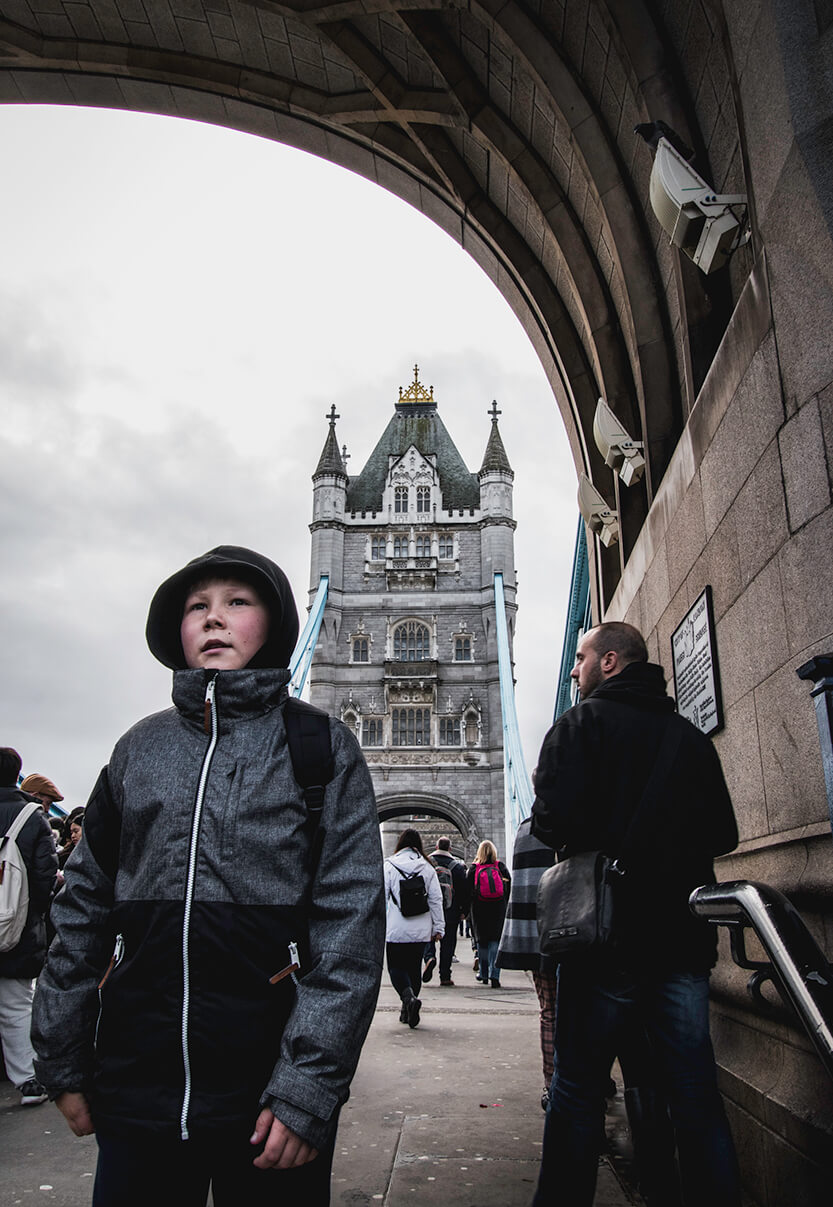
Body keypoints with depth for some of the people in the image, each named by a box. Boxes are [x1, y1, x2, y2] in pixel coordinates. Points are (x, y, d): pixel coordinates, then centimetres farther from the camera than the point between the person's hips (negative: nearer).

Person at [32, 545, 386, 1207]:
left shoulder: (322, 746, -3)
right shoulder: (140, 748, 7)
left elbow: (352, 916, -9)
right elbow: (84, 904, 10)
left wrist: (309, 1086, -14)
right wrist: (63, 1062, 7)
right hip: (135, 1088, 3)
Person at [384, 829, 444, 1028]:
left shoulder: (389, 867, -4)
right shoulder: (427, 869, 3)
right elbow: (436, 899, 3)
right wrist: (438, 927, 8)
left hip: (396, 930, -3)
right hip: (420, 930, 3)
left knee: (396, 967, 6)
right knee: (414, 967, 14)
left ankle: (409, 997, -20)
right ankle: (408, 1012, 18)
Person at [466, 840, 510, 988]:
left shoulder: (473, 869, 0)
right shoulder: (501, 867, 3)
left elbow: (468, 891, 1)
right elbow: (509, 888, 5)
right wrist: (508, 907, 13)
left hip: (479, 909, 0)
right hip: (499, 908, 0)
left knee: (482, 940, 11)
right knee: (496, 940, 1)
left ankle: (483, 974, 18)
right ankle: (494, 974, -11)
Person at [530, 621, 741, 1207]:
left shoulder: (584, 722, -6)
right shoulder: (691, 735, 10)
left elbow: (555, 819, -18)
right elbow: (724, 835, 13)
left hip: (609, 937, -5)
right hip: (686, 939, 5)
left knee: (578, 1091, 7)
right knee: (697, 1095, 11)